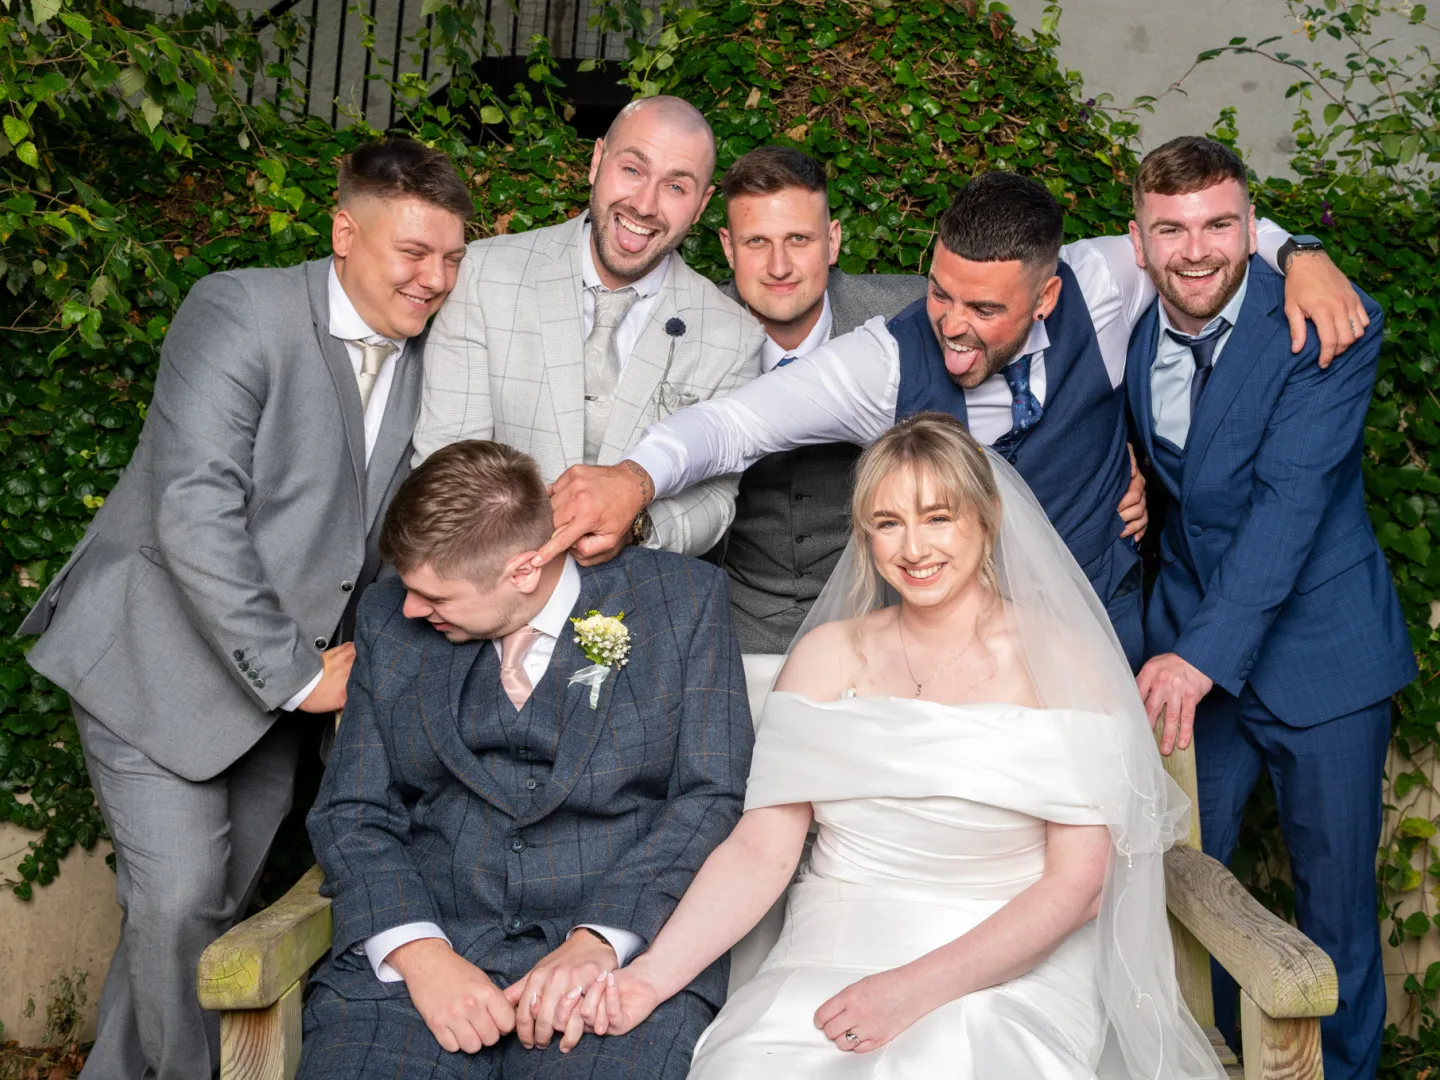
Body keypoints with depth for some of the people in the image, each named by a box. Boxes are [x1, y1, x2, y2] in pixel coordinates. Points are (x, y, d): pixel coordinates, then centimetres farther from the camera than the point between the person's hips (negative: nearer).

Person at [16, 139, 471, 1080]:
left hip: (285, 675, 6)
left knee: (223, 907, 12)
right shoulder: (238, 313, -14)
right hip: (161, 658, -6)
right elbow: (195, 514, -22)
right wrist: (291, 672, -19)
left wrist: (360, 656, -1)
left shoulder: (427, 363, 4)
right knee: (177, 903, -10)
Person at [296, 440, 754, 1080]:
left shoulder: (684, 600, 2)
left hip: (625, 949, -2)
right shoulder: (390, 619, 10)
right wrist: (421, 954, -9)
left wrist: (598, 941, -15)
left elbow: (712, 799, -2)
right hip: (422, 947, 3)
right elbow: (350, 814, 8)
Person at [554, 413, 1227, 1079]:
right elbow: (761, 849, 0)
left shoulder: (1060, 661, -3)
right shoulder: (827, 654, 6)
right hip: (831, 959, 2)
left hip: (1009, 972, -2)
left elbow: (1077, 883, -8)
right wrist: (653, 974, -16)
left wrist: (919, 988, -20)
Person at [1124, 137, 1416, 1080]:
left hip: (1319, 647, -3)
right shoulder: (1128, 329, -1)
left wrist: (1204, 652, -31)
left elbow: (1291, 499, -24)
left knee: (1336, 889, 7)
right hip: (1188, 645, 4)